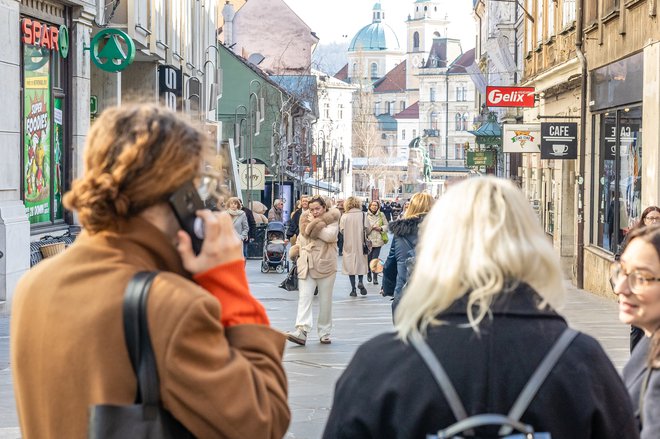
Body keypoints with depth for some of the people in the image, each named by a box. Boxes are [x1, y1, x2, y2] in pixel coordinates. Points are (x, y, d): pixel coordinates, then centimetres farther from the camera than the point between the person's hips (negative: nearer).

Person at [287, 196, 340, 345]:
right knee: (304, 298, -12)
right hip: (307, 265, 3)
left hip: (325, 265, -3)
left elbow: (329, 235, -20)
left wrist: (314, 224, -11)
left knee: (325, 301, 6)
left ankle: (324, 332, 17)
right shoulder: (306, 221, 14)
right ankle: (301, 331, -23)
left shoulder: (332, 221, -1)